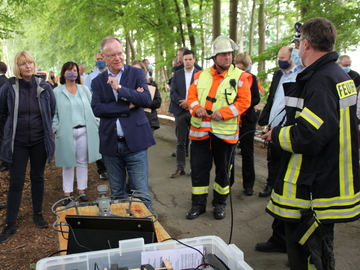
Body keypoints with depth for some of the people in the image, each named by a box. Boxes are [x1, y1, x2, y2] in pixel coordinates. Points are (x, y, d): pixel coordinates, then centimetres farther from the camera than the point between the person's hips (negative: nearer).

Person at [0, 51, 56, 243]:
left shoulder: (44, 87, -5)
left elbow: (52, 111, 9)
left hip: (39, 141, 1)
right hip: (18, 142, -1)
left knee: (37, 178, 13)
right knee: (16, 182, 3)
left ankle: (38, 215, 29)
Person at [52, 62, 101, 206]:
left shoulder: (84, 89, 10)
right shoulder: (57, 92, 2)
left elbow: (93, 107, 8)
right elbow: (53, 112, 0)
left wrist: (96, 124, -2)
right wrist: (56, 128, -11)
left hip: (84, 131, 2)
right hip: (66, 133, -2)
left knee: (82, 162, 10)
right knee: (68, 164, 7)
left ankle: (82, 191, 20)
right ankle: (67, 193, 16)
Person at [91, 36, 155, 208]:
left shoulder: (136, 74, 3)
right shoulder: (98, 81, 7)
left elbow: (147, 100, -11)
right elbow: (96, 109, -7)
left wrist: (119, 88, -19)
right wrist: (128, 106, -13)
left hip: (135, 142, -2)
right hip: (110, 144, 3)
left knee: (141, 194, 2)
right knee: (117, 195, 15)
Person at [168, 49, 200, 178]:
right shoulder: (177, 74, 9)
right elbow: (173, 92, 2)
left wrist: (189, 102, -14)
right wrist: (182, 102, -12)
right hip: (180, 111, 2)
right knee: (180, 142, 5)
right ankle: (180, 168, 11)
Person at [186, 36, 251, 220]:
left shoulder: (239, 76, -2)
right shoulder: (201, 75, 9)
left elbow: (244, 100, -8)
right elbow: (191, 95, 9)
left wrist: (223, 113, -19)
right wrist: (196, 107, -13)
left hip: (225, 131, -2)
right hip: (200, 129, 3)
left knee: (223, 169, 11)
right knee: (198, 168, 7)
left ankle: (220, 203, 28)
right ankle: (198, 204, 21)